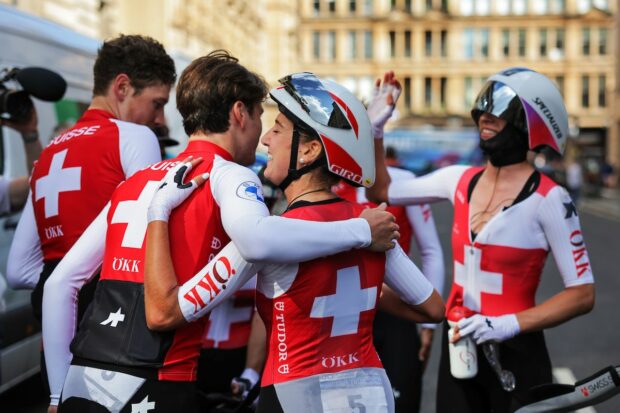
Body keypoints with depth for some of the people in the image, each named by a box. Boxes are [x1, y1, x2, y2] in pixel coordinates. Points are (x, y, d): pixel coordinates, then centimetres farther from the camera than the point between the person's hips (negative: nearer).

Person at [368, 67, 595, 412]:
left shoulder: (547, 199, -14)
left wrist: (508, 325, -23)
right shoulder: (460, 180, 2)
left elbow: (582, 294, -14)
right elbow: (380, 191, 13)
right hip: (457, 347, 5)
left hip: (515, 356, -5)